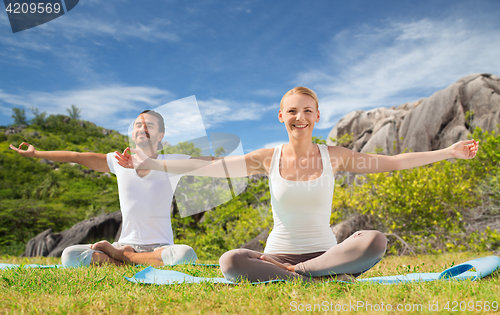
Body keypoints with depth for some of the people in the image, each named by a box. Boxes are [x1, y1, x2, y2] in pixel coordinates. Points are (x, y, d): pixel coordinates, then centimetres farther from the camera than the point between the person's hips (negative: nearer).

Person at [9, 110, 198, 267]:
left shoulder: (172, 163, -3)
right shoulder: (120, 162, 5)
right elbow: (77, 157, 15)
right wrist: (36, 154, 22)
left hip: (160, 247, -1)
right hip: (125, 244, 1)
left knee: (185, 254, -37)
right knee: (69, 256, -21)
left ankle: (114, 254, -17)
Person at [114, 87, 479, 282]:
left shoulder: (332, 156, 1)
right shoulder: (268, 158, -1)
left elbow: (392, 162, 4)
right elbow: (208, 166, -4)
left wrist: (448, 152, 1)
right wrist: (151, 164, -9)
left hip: (325, 252, 0)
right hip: (278, 253, 0)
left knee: (376, 240, -29)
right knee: (230, 262, -32)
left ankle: (295, 273, -22)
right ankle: (324, 279, -25)